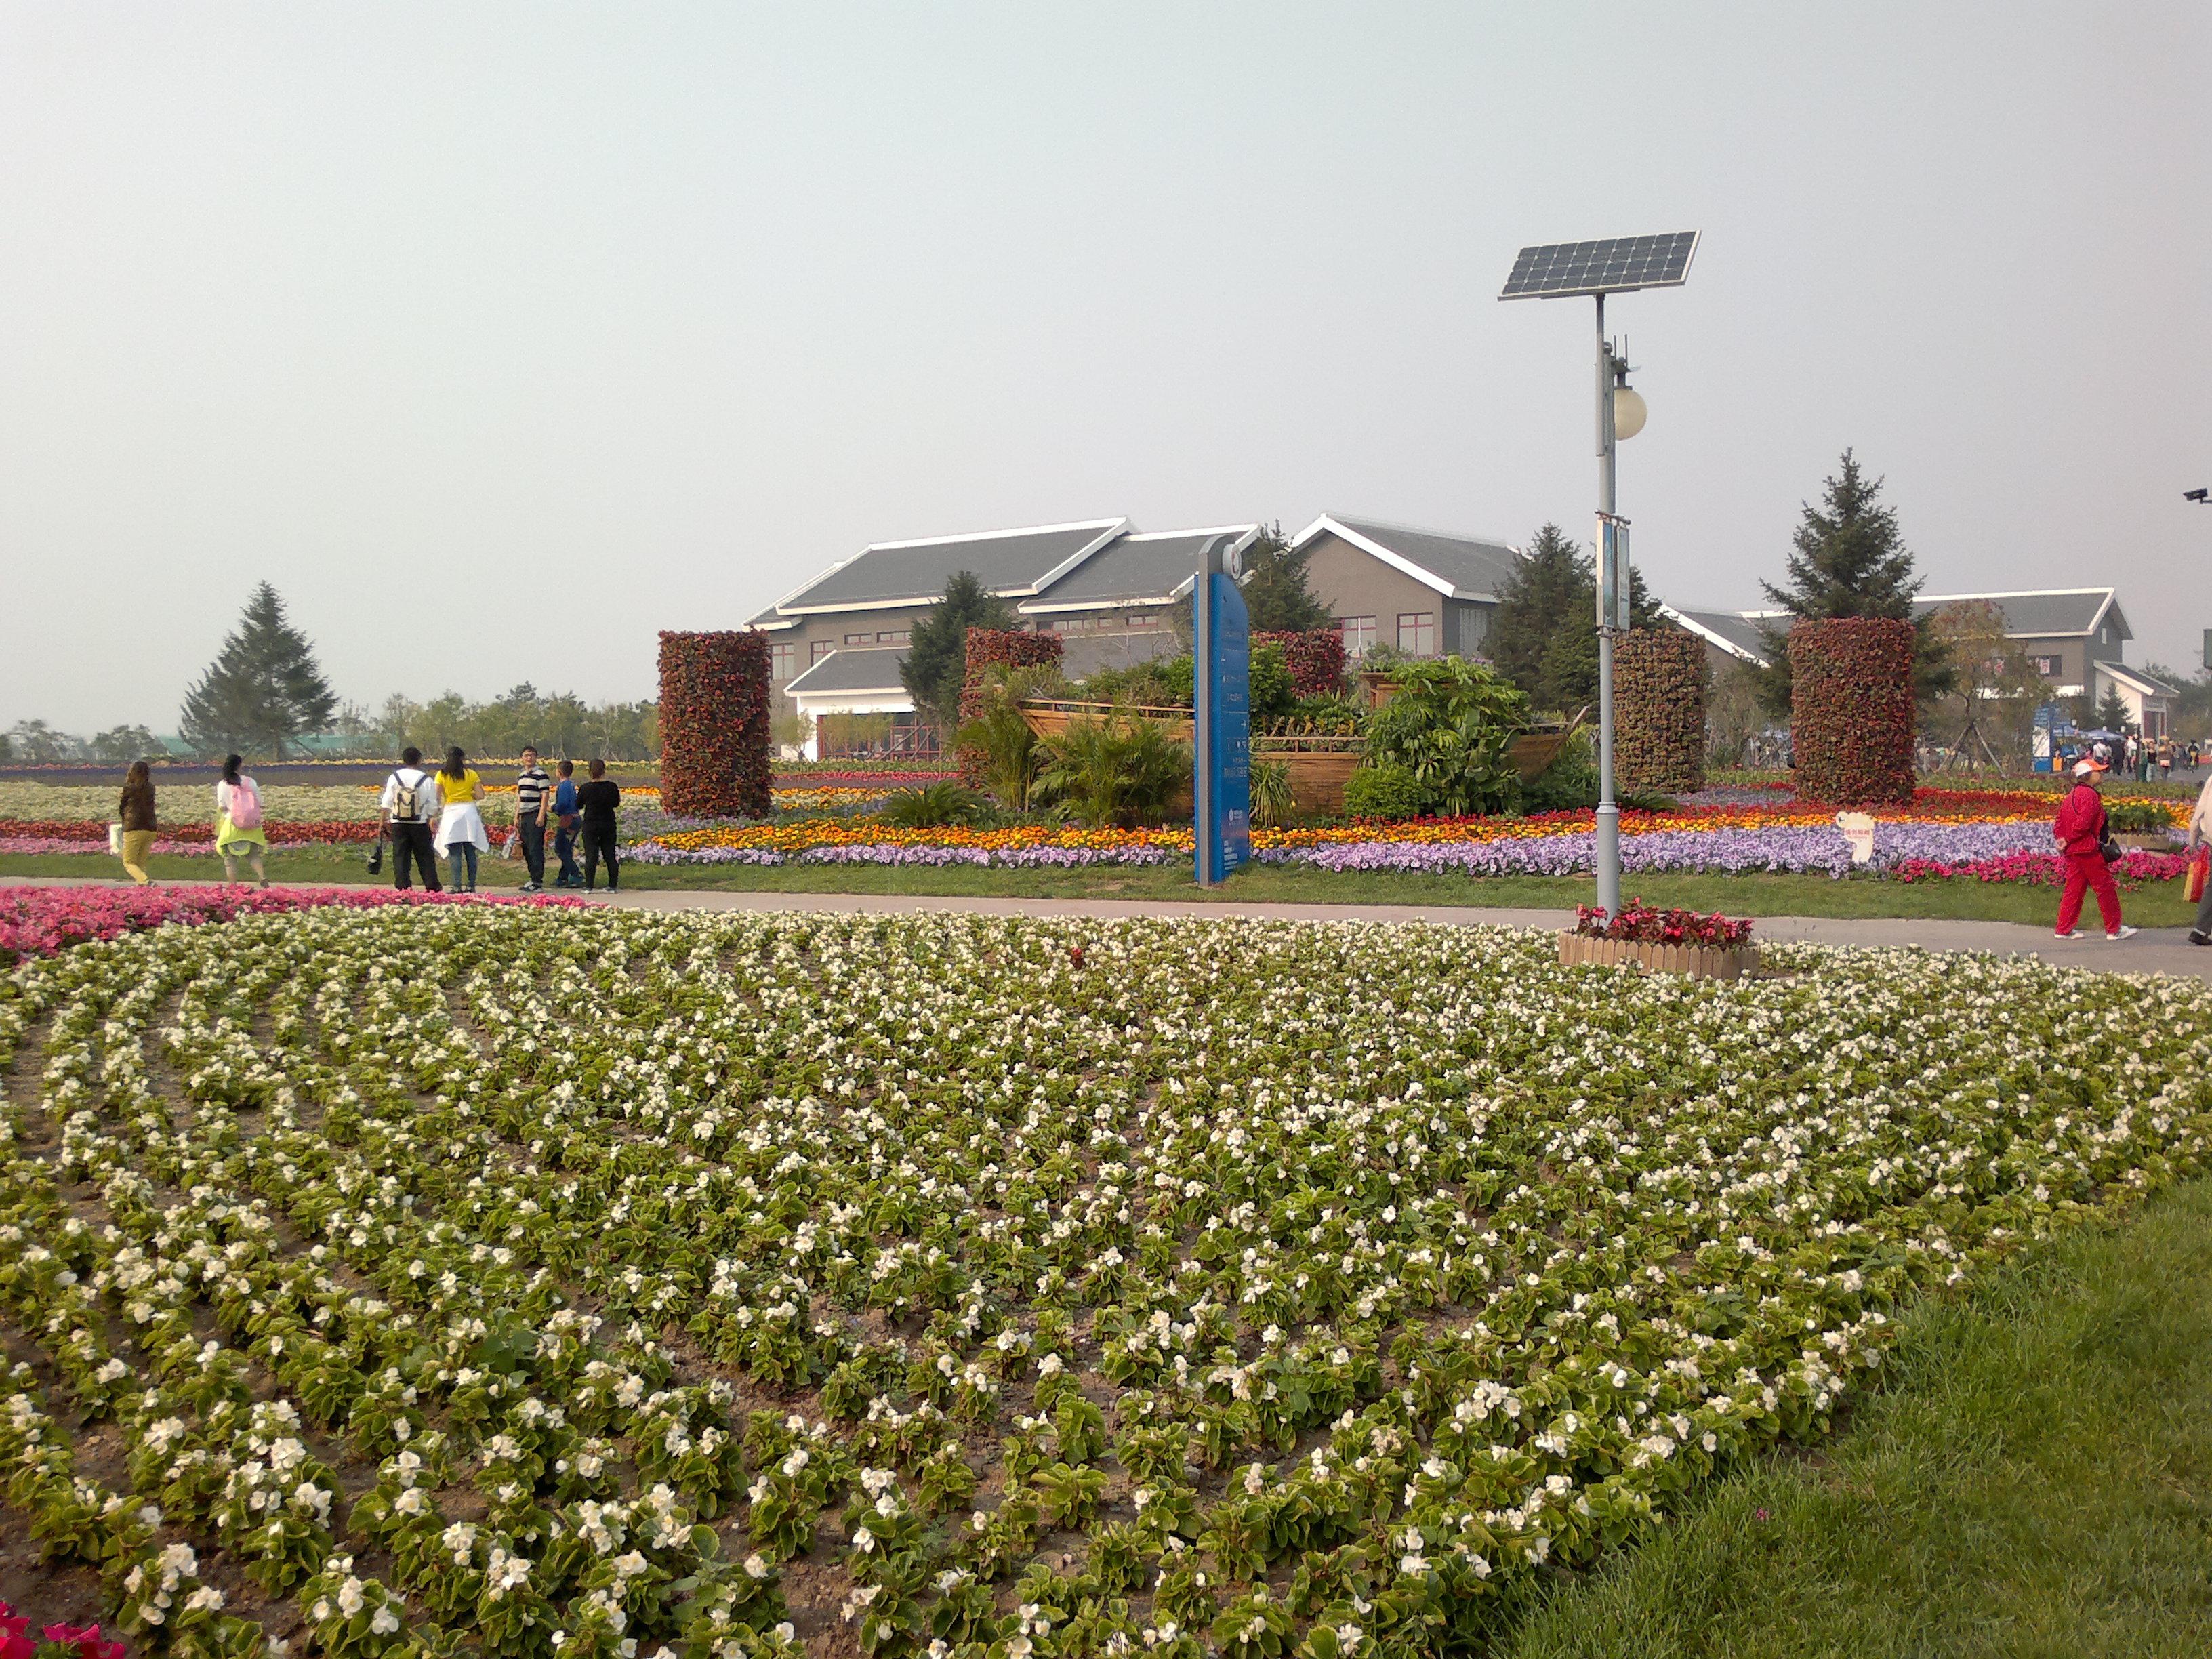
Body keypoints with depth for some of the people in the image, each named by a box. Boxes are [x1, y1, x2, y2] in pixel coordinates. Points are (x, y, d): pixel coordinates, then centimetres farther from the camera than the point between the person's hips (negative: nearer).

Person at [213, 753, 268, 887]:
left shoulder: (223, 785, -1)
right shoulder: (250, 781, 3)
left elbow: (222, 807, -2)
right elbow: (259, 802, 3)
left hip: (232, 824, -2)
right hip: (252, 825, 2)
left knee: (230, 857, 6)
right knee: (253, 855, 10)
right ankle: (263, 876, -15)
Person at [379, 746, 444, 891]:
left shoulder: (394, 778, 0)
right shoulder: (426, 780, -4)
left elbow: (387, 803, 3)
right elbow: (433, 805, 0)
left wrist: (385, 820, 12)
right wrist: (432, 820, 15)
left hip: (398, 825, 1)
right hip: (420, 825, -1)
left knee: (400, 856, 5)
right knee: (425, 856, 7)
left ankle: (403, 886, 0)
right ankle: (433, 886, 7)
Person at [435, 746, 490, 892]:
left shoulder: (442, 774, 2)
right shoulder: (471, 773, 4)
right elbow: (480, 795, -1)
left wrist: (435, 814, 5)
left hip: (451, 812, -1)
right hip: (469, 811, 1)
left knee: (454, 853, -2)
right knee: (470, 852, 7)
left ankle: (457, 886, -7)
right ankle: (471, 885, 8)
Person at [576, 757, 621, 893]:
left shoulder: (586, 788, -12)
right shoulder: (612, 787, -6)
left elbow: (578, 805, 2)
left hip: (591, 825, -2)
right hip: (609, 824, 2)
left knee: (591, 856, 1)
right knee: (610, 855, 9)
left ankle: (589, 886, -2)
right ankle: (612, 885, 10)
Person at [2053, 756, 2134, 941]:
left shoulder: (2072, 794, 17)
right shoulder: (2090, 795, -13)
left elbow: (2059, 822, 16)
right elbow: (2083, 823, -23)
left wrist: (2062, 839, 5)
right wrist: (2068, 840, -14)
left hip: (2072, 851, 10)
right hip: (2088, 850, -10)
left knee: (2075, 888, 11)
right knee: (2105, 888, -1)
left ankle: (2065, 929, 9)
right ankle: (2114, 929, 3)